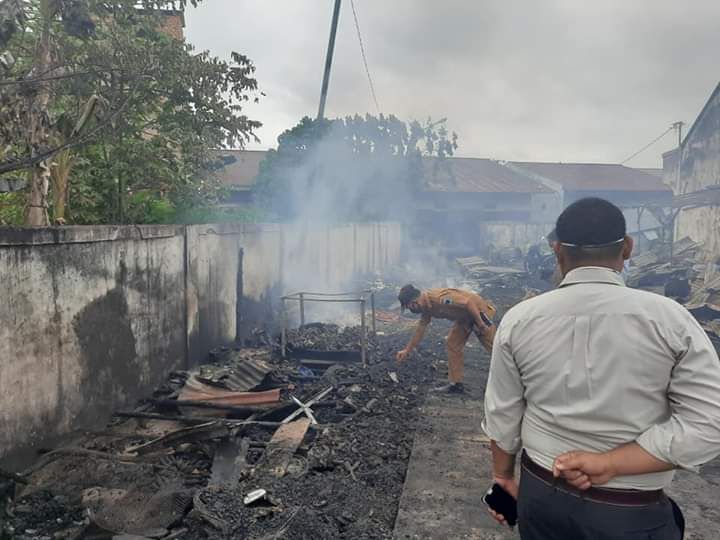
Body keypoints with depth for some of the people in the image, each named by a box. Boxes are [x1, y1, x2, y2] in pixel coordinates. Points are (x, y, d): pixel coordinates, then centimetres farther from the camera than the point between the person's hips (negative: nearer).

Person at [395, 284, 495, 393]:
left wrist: (480, 323, -25)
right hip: (465, 317, 9)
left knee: (494, 347, 0)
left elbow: (468, 303, -31)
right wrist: (407, 351, 8)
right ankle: (456, 383, 12)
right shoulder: (426, 307, -2)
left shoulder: (440, 298, -33)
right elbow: (420, 329, 7)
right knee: (453, 344, 6)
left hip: (479, 311, -9)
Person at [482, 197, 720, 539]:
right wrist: (610, 463, -15)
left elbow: (502, 416, -3)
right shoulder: (671, 318, -14)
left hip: (542, 493, 2)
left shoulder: (519, 320, -10)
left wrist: (503, 476, 11)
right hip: (633, 512, -1)